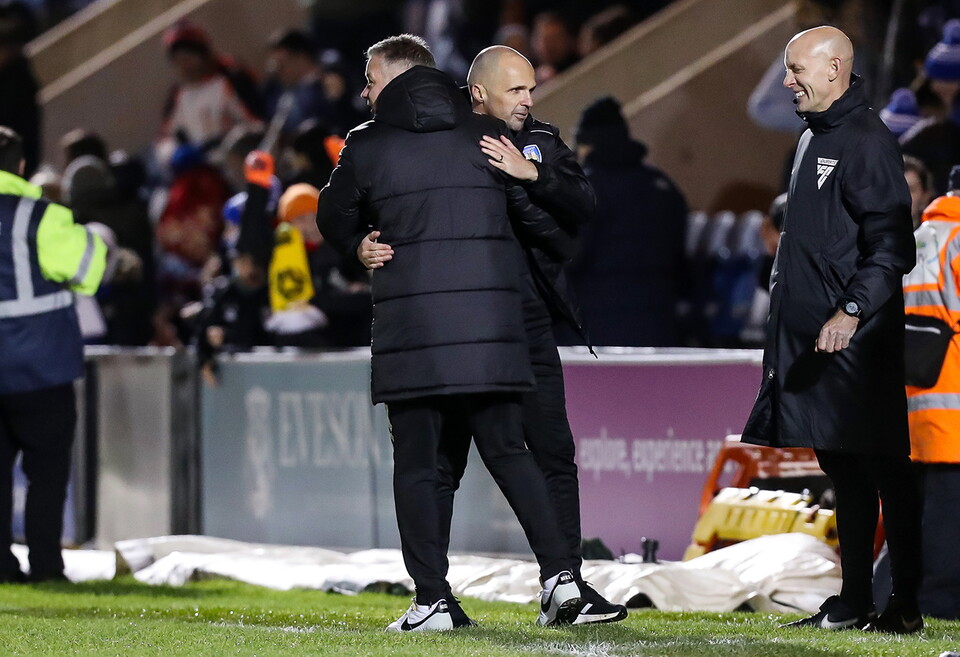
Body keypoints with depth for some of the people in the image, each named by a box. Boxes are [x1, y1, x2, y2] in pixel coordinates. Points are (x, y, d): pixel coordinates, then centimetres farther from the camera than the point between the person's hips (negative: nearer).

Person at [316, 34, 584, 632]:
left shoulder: (367, 146, 1)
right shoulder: (487, 135, 7)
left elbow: (335, 222, 15)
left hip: (410, 322, -3)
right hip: (492, 321, 3)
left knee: (416, 465, 3)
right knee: (508, 451, 11)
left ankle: (432, 599, -3)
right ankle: (559, 571, -1)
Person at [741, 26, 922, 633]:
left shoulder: (868, 143, -12)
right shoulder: (813, 141, 18)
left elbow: (891, 246, -19)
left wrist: (854, 308, -29)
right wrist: (788, 318, 21)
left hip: (858, 339, -9)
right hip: (810, 337, 9)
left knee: (884, 468, -6)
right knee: (844, 472, 11)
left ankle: (908, 604, -4)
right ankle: (854, 601, 15)